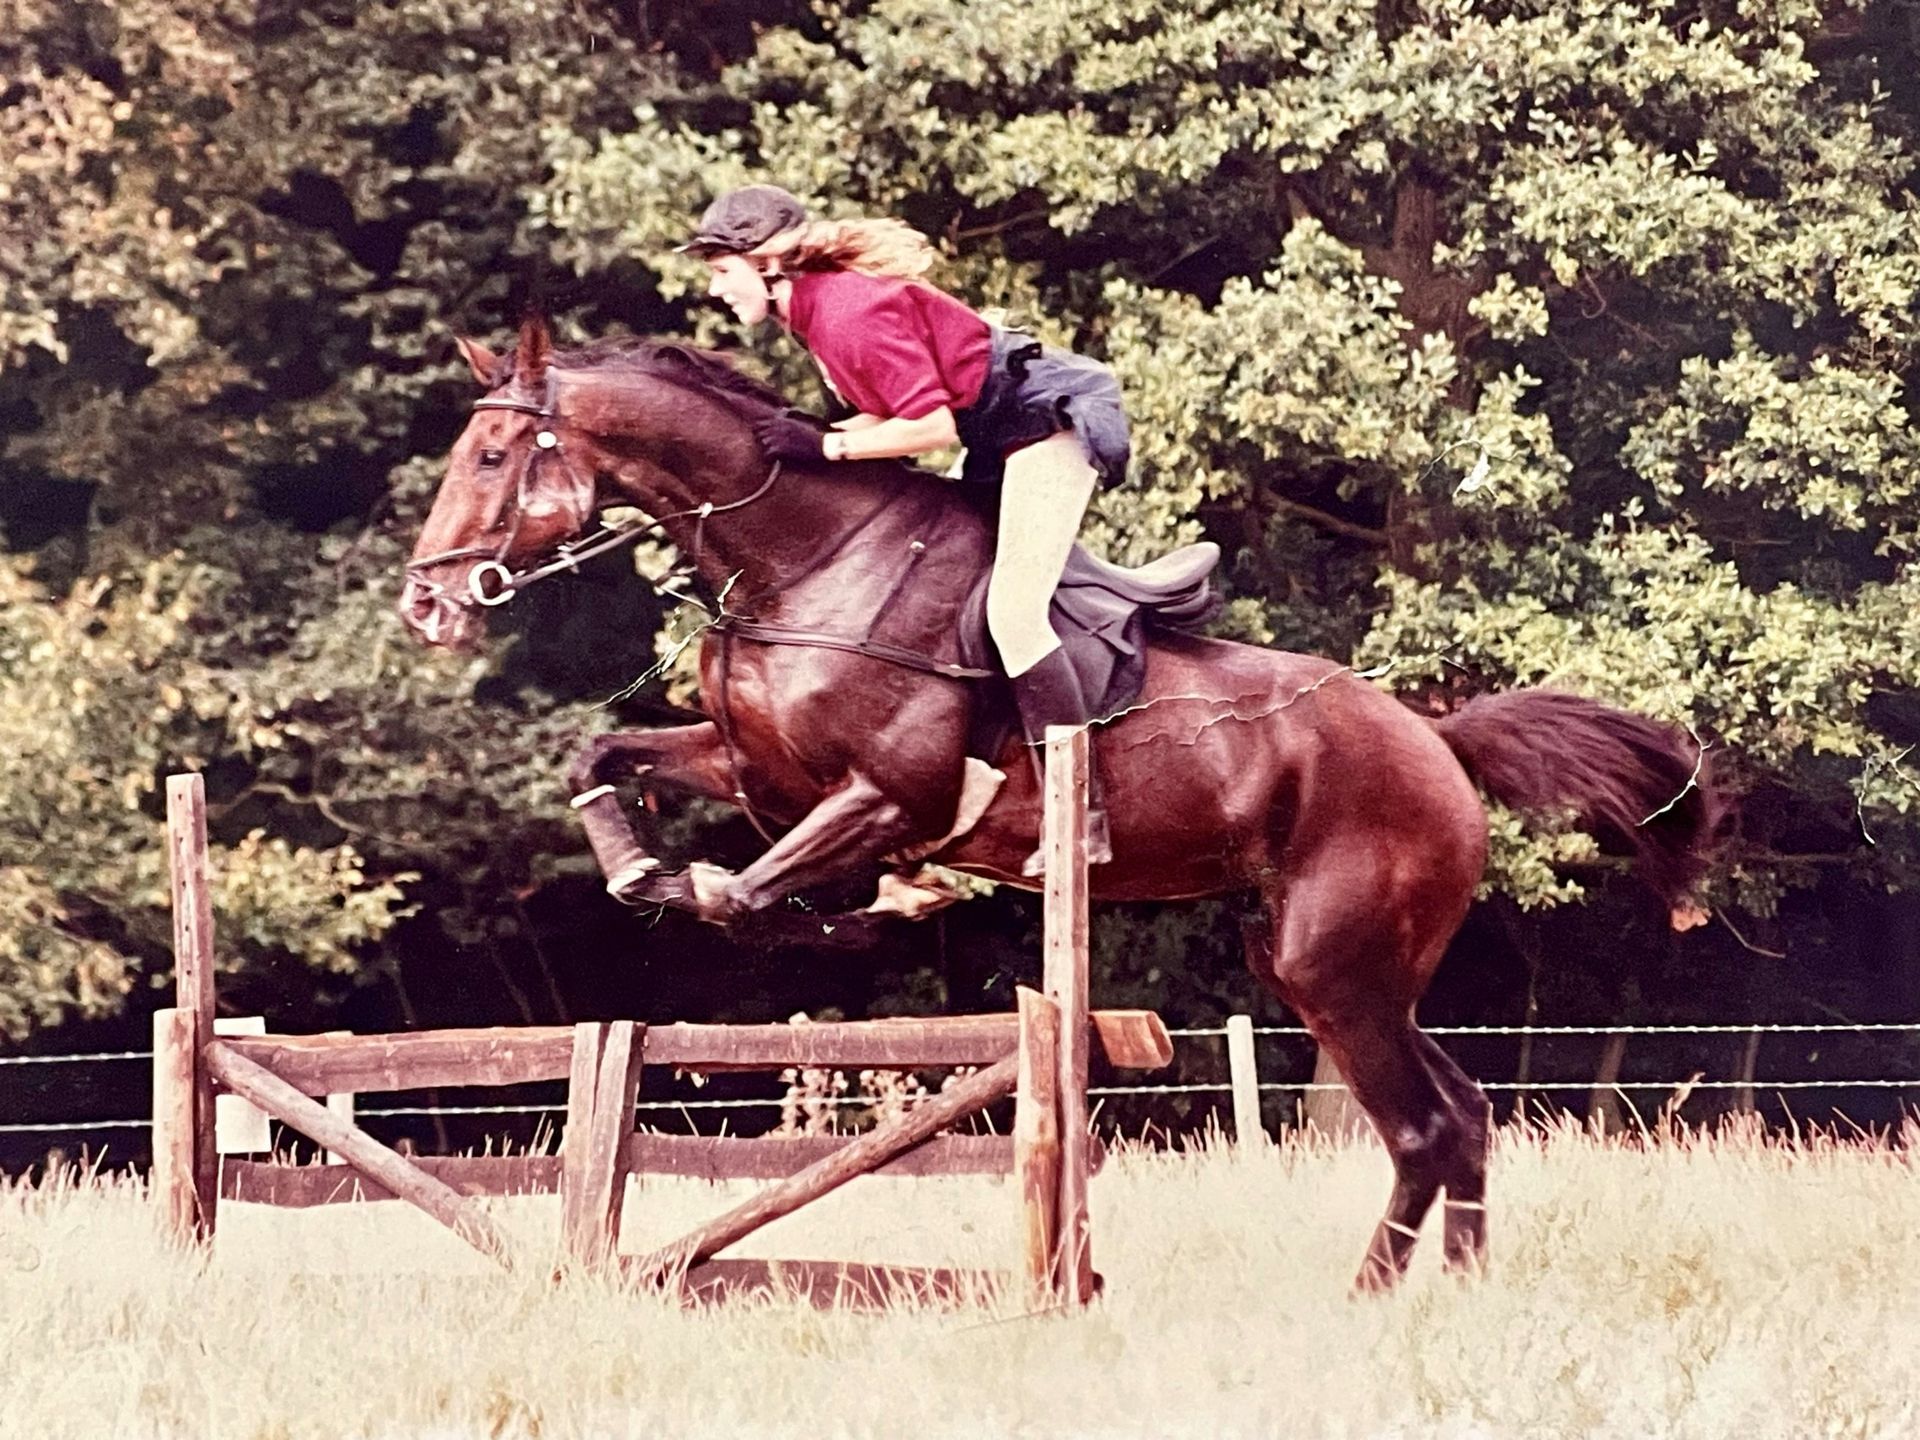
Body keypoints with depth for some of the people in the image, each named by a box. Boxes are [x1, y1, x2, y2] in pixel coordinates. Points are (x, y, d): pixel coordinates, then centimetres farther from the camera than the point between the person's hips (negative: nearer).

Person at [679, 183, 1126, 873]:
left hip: (1046, 425, -11)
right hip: (1000, 440, 11)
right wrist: (802, 437, 1)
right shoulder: (814, 307, 8)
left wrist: (826, 446, -21)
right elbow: (895, 411, 11)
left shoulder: (851, 311, -23)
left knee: (1013, 612, -18)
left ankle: (1084, 815, -18)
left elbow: (932, 426, -25)